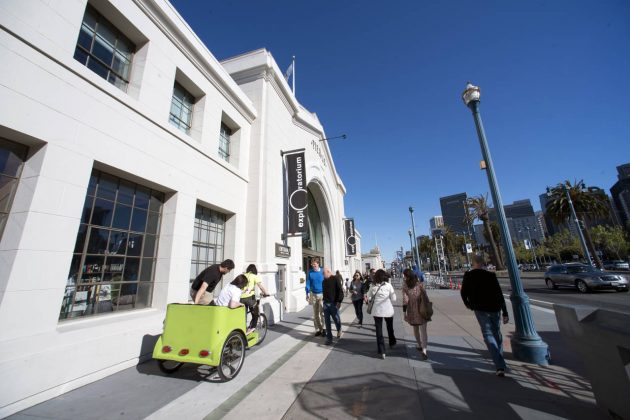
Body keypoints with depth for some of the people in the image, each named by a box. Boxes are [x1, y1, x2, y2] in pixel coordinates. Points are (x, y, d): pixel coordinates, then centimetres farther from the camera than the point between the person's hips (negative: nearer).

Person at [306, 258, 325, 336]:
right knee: (315, 314, 11)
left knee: (322, 312, -5)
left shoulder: (323, 272, -7)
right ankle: (318, 329, 23)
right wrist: (307, 293, -7)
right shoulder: (310, 272, -2)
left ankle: (322, 329, 11)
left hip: (322, 294, -2)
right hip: (313, 294, 3)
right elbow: (308, 283, 1)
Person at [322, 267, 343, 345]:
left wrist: (339, 301, -17)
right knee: (327, 322, 5)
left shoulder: (335, 279, -5)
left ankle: (339, 330, 36)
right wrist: (323, 299, 11)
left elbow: (340, 291, -10)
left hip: (334, 303, -5)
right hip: (326, 303, 5)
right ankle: (329, 338, 16)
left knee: (336, 319, 5)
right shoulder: (324, 281, 13)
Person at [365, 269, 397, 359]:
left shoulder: (373, 286, -5)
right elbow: (393, 299, -7)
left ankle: (382, 351, 6)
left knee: (379, 330, 7)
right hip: (388, 310, 0)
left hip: (377, 310, 0)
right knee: (390, 328, 24)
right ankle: (392, 343, 46)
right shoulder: (388, 285, -10)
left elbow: (368, 298, 2)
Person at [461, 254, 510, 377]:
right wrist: (505, 313, -2)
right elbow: (500, 295, -7)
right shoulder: (491, 275, -5)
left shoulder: (468, 276, -5)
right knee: (497, 334, 20)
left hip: (480, 309, -3)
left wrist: (468, 304, 19)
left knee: (489, 336, 1)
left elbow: (463, 293, 0)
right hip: (495, 308, 3)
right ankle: (500, 361, 36)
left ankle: (500, 366, -10)